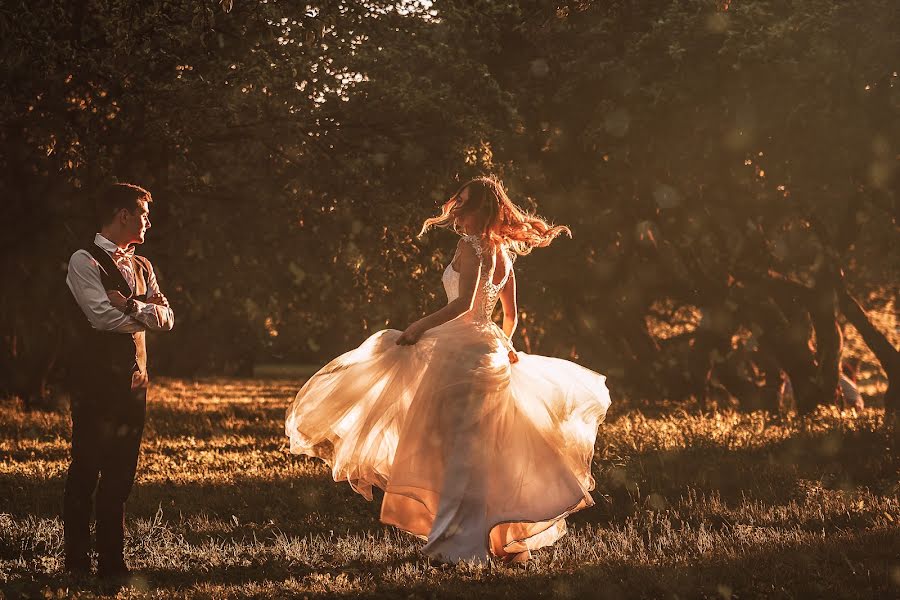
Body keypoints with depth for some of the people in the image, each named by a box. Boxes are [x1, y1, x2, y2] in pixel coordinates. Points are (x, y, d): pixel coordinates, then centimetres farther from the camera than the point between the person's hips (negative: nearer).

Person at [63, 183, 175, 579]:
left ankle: (112, 560, 14)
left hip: (133, 378, 7)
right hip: (95, 378, -7)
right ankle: (77, 562, 2)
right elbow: (104, 317, -17)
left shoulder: (140, 266, 18)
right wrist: (148, 311, -4)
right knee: (86, 470, -3)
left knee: (121, 472, 8)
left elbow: (166, 318, 7)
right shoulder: (84, 261, -5)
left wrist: (131, 305, -12)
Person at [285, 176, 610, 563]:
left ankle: (461, 543, -11)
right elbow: (511, 315, 21)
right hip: (490, 352, 8)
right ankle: (512, 542, 15)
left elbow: (464, 303, -22)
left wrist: (419, 327, -16)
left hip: (461, 350, -8)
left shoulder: (471, 245, -11)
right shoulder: (504, 254, 14)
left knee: (460, 447, -8)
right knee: (492, 452, 12)